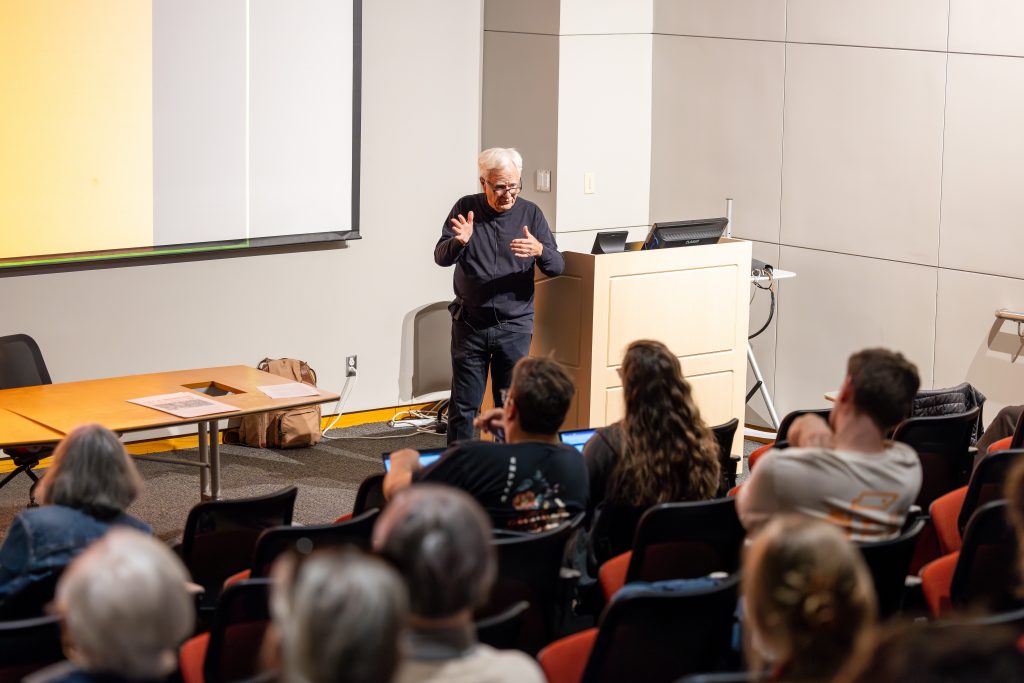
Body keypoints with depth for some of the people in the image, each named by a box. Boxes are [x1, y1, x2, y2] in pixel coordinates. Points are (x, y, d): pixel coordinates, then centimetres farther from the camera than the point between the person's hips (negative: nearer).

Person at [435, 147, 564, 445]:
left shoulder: (530, 213, -1)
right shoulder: (466, 208, -2)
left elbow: (557, 267, -4)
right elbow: (441, 257, -7)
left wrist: (539, 251, -27)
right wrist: (459, 242, -30)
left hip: (515, 327, 0)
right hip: (469, 325, 0)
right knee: (463, 407, 4)